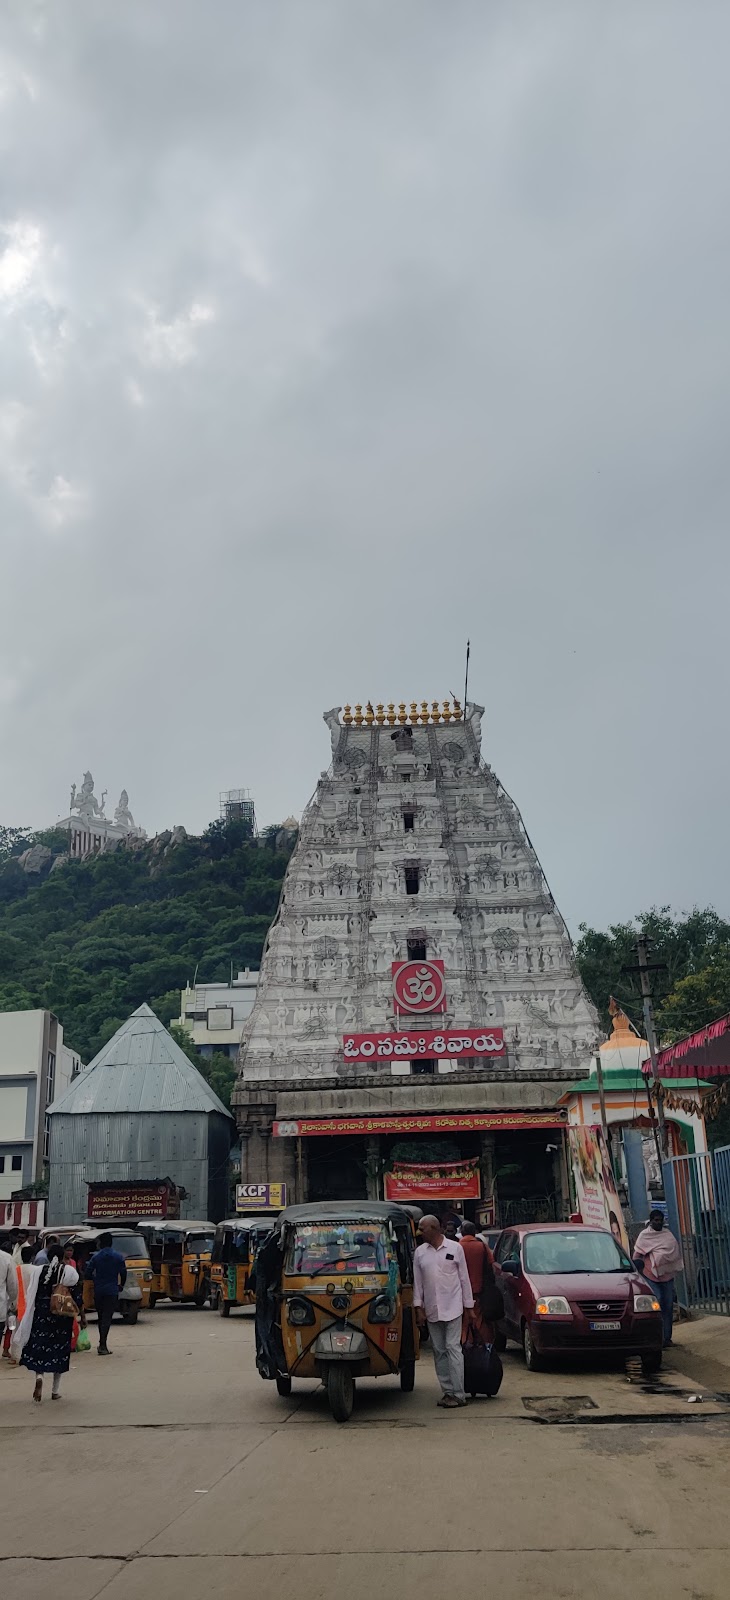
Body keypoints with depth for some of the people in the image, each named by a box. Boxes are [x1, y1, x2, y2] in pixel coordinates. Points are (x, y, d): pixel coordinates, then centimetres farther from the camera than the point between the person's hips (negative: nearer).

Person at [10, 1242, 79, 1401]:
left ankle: (39, 1376, -19)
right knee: (59, 1350, 9)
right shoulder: (69, 1271, -6)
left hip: (41, 1314, 0)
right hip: (63, 1315, 0)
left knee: (38, 1348, 8)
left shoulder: (38, 1270, -3)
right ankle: (55, 1390, 13)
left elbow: (31, 1297, -3)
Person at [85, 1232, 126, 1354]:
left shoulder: (96, 1257, -1)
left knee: (101, 1317, 16)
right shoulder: (118, 1257, -1)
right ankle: (103, 1345, -14)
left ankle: (102, 1344, 22)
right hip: (112, 1291, -2)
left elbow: (87, 1274, -2)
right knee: (107, 1318, -3)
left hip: (98, 1291, 2)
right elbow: (123, 1273, 1)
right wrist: (121, 1285, 19)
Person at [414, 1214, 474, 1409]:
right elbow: (417, 1281, 8)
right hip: (431, 1310, 4)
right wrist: (419, 1308, 2)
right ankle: (447, 1391, 14)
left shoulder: (455, 1248, -2)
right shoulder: (420, 1252, 5)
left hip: (453, 1307, -4)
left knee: (453, 1348, -7)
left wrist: (468, 1305, 2)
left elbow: (464, 1278, 2)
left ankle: (458, 1394, -4)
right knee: (439, 1352, 7)